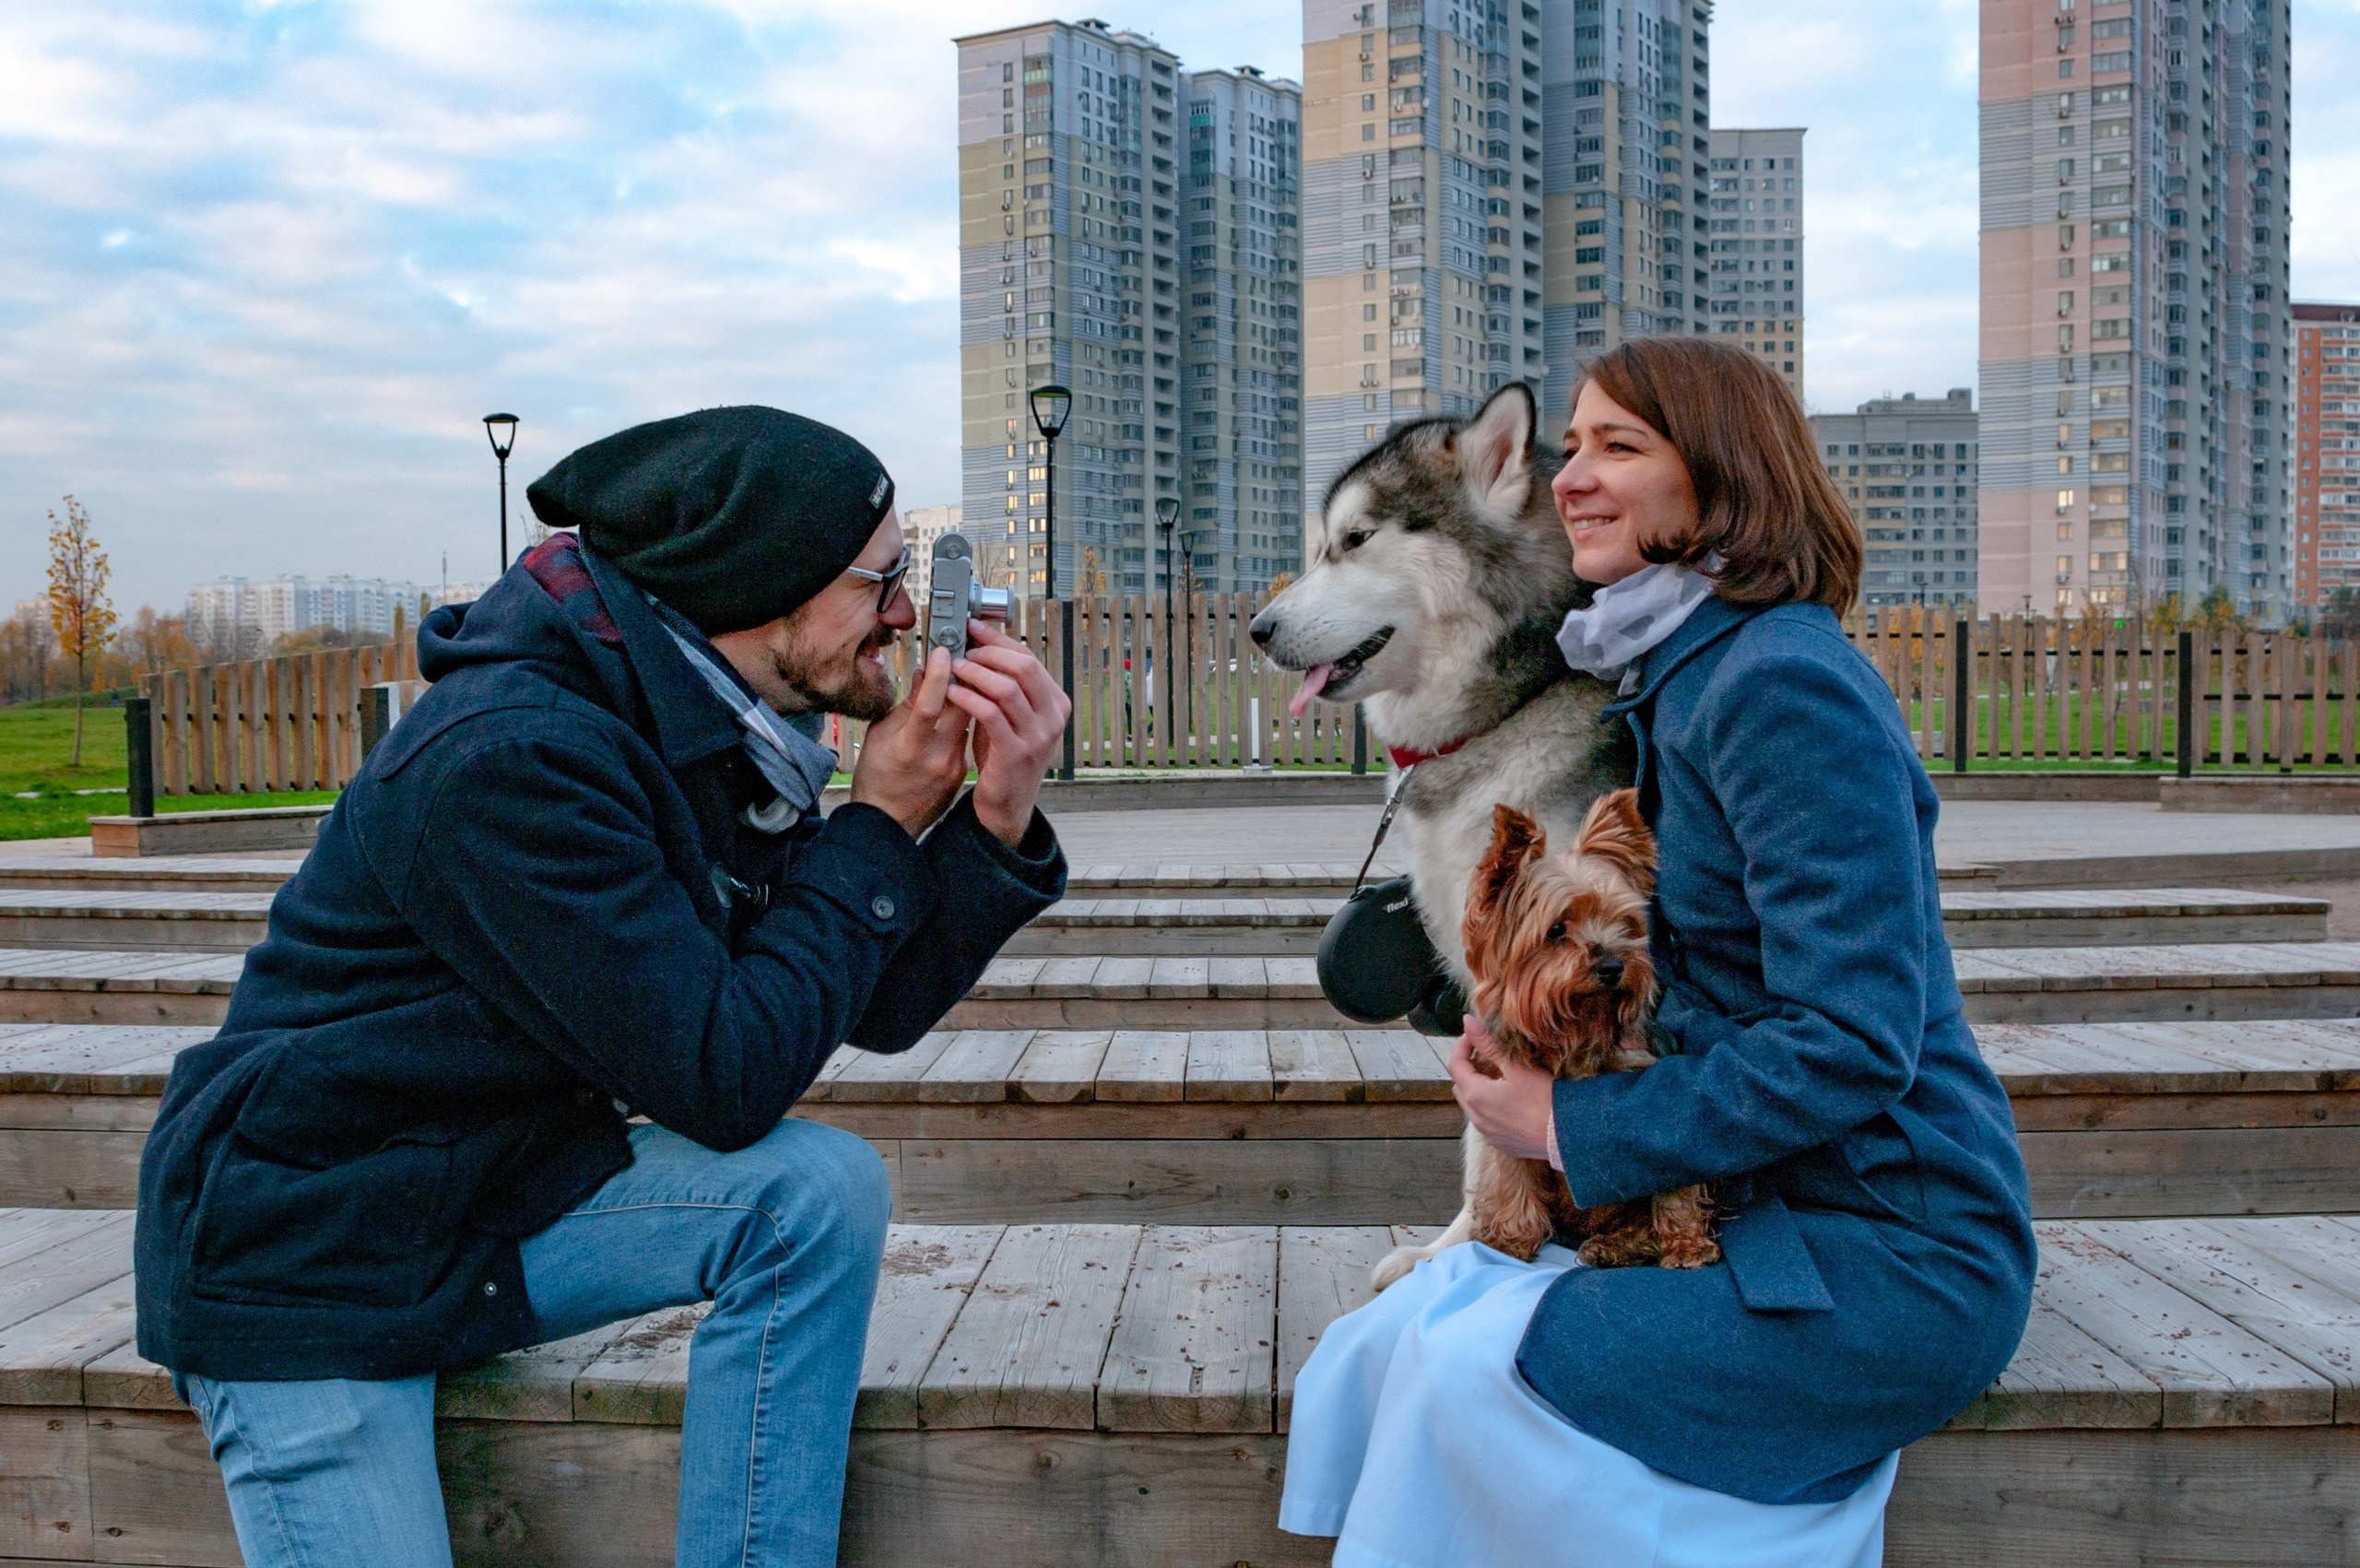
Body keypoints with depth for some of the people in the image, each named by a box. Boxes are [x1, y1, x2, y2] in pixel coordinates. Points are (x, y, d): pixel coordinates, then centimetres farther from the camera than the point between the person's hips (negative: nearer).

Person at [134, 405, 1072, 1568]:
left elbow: (875, 1011, 2)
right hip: (302, 1266, -7)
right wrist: (881, 825, -19)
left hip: (509, 1205, 7)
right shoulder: (512, 755, -28)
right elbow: (725, 1077, -28)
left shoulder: (730, 747, 0)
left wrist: (997, 820, -13)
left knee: (819, 1189, -17)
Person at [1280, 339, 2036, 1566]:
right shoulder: (1674, 683, 11)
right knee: (1388, 1348, -4)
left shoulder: (1786, 684, -19)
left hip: (1896, 1256, -8)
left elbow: (1853, 1041, -23)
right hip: (1753, 1216, 8)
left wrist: (1570, 1128, -16)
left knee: (1474, 1370, -20)